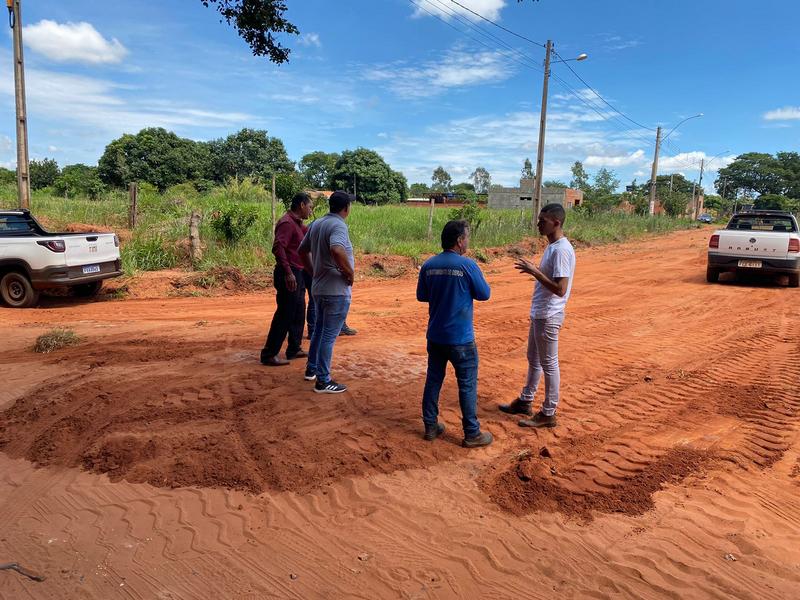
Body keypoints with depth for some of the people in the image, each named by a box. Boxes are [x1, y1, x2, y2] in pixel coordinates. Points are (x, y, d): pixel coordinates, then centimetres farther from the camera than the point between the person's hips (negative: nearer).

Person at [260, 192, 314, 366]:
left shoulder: (297, 223, 16)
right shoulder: (287, 222, -14)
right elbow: (278, 248, -26)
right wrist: (288, 272, -29)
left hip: (297, 274, 10)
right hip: (289, 275, -10)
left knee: (298, 314, 16)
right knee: (285, 315, -6)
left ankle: (294, 349, 26)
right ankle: (269, 354, 1)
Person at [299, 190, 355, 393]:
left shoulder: (316, 224, 9)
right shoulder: (339, 225, -17)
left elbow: (303, 251, 18)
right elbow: (337, 250, -37)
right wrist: (350, 273, -23)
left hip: (318, 288, 9)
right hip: (337, 290, -9)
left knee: (318, 330, 22)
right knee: (329, 336, -2)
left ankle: (311, 369, 34)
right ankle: (323, 381, 6)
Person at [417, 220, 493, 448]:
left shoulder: (428, 265, -1)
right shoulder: (468, 265, -15)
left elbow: (421, 296, 9)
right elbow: (484, 294, -5)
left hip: (435, 336, 5)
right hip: (461, 339, -5)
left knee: (433, 380, 16)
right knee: (467, 385, 6)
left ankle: (430, 427, 25)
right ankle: (472, 434, 15)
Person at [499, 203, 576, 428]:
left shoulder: (561, 250, -22)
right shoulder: (552, 246, 9)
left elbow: (560, 289, -27)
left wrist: (534, 271, -23)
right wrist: (534, 270, 4)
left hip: (548, 316, -10)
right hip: (539, 313, 10)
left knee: (549, 364, 2)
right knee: (534, 360, 20)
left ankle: (548, 414, 15)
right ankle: (525, 402, 35)